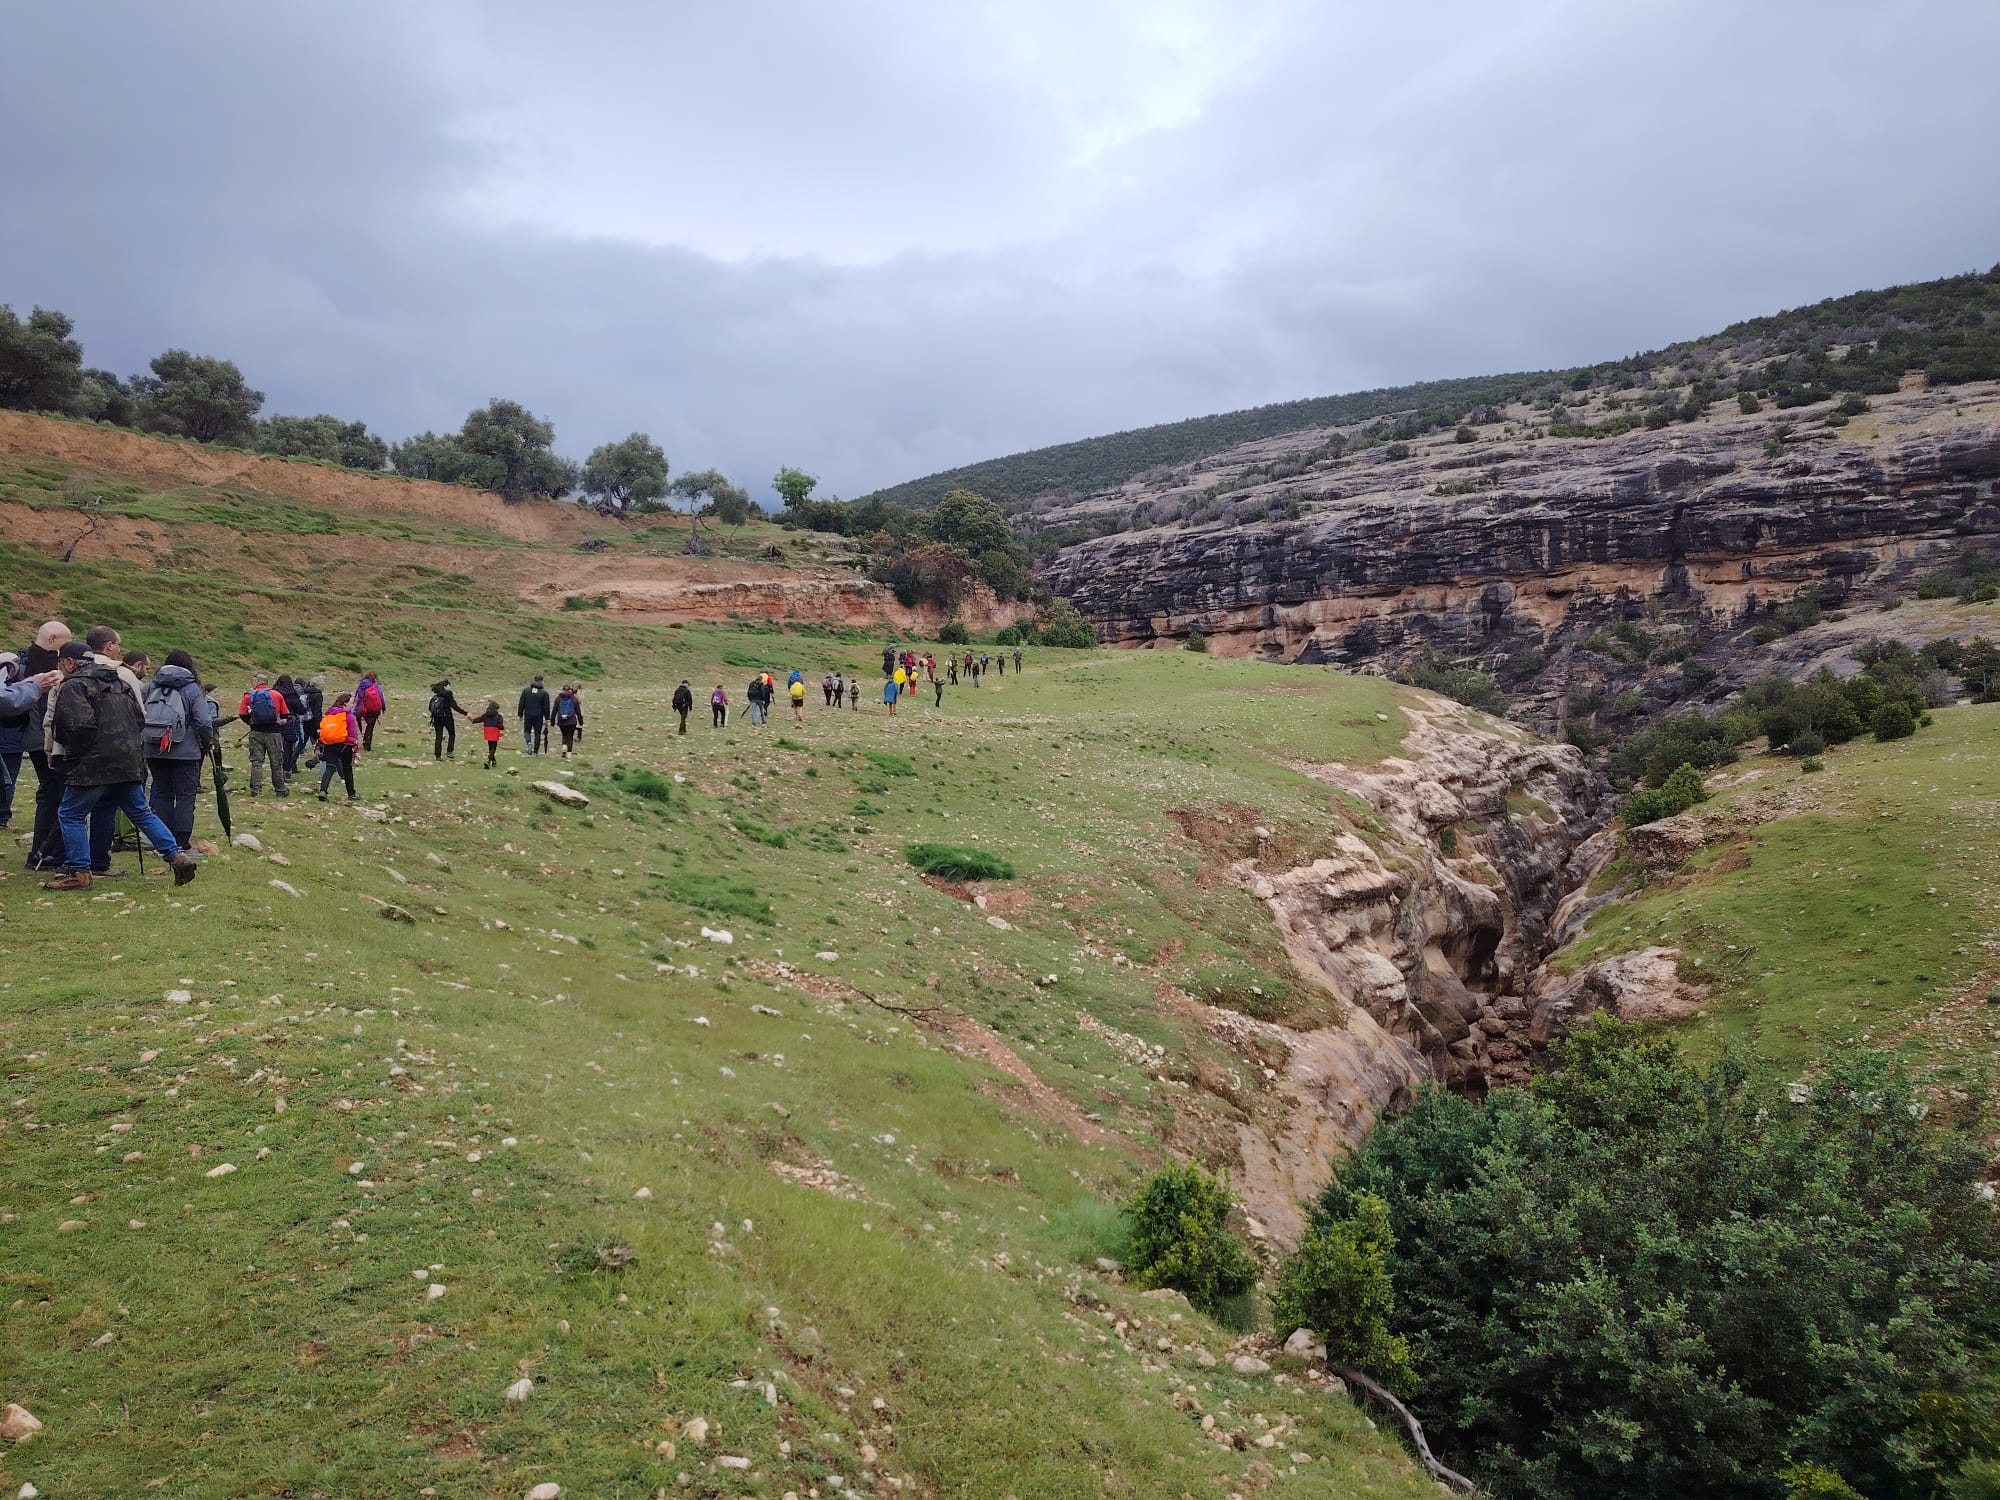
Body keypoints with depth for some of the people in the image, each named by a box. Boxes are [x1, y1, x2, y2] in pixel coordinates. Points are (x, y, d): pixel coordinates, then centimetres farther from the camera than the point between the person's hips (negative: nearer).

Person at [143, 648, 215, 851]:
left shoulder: (151, 686, 6)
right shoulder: (192, 688, -5)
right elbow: (204, 721, -10)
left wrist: (144, 739, 15)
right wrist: (208, 744, 5)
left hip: (154, 750, 4)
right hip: (185, 751, -4)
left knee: (161, 794, 12)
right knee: (185, 795, 4)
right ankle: (181, 840, 1)